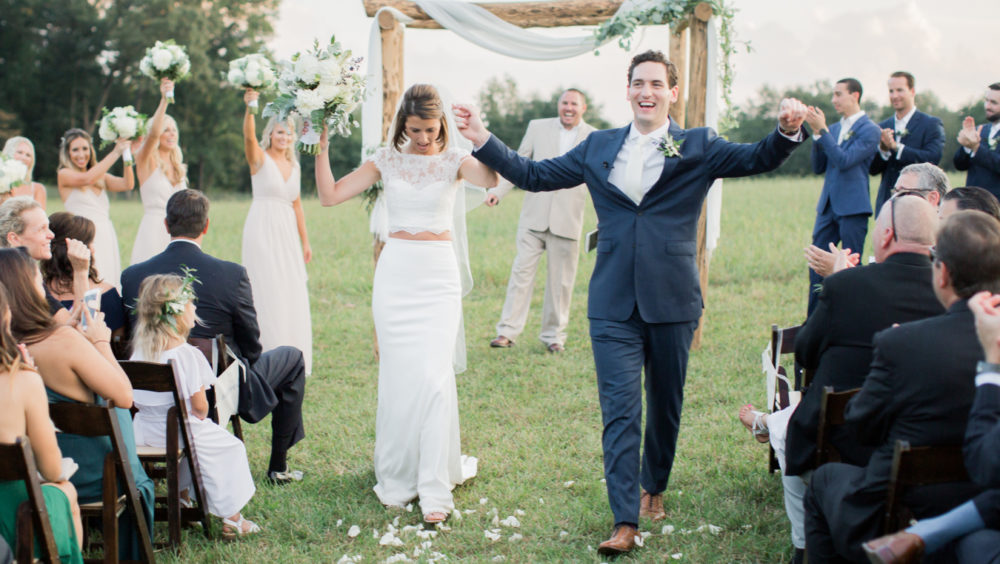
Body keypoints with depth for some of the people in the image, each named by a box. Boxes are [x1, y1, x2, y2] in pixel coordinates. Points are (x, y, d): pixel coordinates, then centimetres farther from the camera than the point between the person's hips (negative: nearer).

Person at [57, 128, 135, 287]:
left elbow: (127, 184, 2)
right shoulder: (64, 174, 2)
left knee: (109, 283, 0)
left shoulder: (102, 177, 16)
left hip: (107, 237, 5)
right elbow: (87, 179, -17)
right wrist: (116, 152, -15)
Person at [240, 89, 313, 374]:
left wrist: (305, 241, 17)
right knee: (267, 294, -6)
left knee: (292, 294, 7)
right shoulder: (260, 158, -4)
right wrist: (250, 108, -42)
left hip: (287, 234, 6)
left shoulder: (294, 166, 14)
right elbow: (249, 137, -25)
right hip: (262, 230, -6)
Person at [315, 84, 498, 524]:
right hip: (395, 273, 2)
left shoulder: (453, 160, -1)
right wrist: (321, 148, -9)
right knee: (397, 374, 3)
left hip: (439, 276, -2)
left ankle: (434, 487, -3)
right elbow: (330, 195, 0)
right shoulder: (387, 159, 5)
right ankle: (397, 478, 17)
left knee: (434, 375, -8)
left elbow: (490, 179, -23)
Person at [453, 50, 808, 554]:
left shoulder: (698, 147, 3)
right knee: (620, 410, -4)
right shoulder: (597, 148, 9)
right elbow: (534, 175, 13)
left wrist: (787, 132, -30)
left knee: (665, 404, 14)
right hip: (614, 304, 1)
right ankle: (625, 521, -4)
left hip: (672, 302, 0)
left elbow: (757, 159, -9)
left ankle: (654, 487, 38)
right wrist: (482, 140, 5)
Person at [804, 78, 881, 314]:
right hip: (828, 206, 7)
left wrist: (822, 130, -17)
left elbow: (844, 160, -18)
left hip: (853, 207, -7)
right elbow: (818, 168, 12)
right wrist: (816, 133, 0)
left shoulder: (869, 130, -6)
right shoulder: (833, 128, 15)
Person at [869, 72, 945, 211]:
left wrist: (895, 146, -16)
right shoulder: (883, 127, 15)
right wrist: (883, 149, -13)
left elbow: (932, 159, -13)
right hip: (887, 203, 4)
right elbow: (873, 169, 9)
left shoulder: (931, 124, 1)